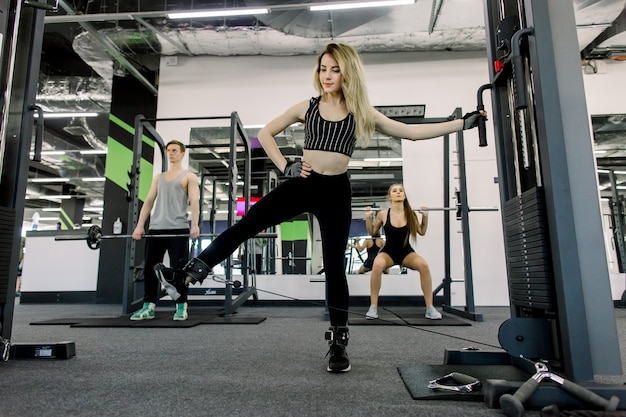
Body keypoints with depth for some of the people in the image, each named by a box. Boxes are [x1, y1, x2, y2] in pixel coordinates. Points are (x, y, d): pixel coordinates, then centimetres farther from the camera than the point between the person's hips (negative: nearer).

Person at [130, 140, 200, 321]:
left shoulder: (189, 177, 6)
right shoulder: (158, 178, 21)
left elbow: (194, 201, -7)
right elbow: (149, 201, 15)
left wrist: (195, 225, -21)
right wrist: (140, 225, 5)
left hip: (178, 229, -5)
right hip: (155, 228, 5)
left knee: (178, 269, -4)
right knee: (150, 267, 5)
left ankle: (181, 307, 5)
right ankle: (148, 306, 13)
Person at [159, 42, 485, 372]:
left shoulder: (361, 113, 6)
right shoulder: (307, 107, 7)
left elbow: (412, 132, 6)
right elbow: (265, 133, 14)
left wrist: (463, 122, 4)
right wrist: (284, 166, 1)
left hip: (336, 191, -1)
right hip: (302, 184, 1)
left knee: (334, 265, 2)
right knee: (246, 225, -13)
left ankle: (338, 343, 14)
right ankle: (191, 273, -4)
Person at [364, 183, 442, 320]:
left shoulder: (411, 214, -6)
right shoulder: (383, 214, -10)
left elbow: (422, 232, 7)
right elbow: (372, 232, 3)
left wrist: (425, 216, -6)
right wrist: (368, 217, -12)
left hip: (406, 252, 2)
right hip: (388, 252, -1)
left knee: (423, 265, -30)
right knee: (377, 265, -36)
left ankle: (430, 308, -16)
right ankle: (373, 307, -23)